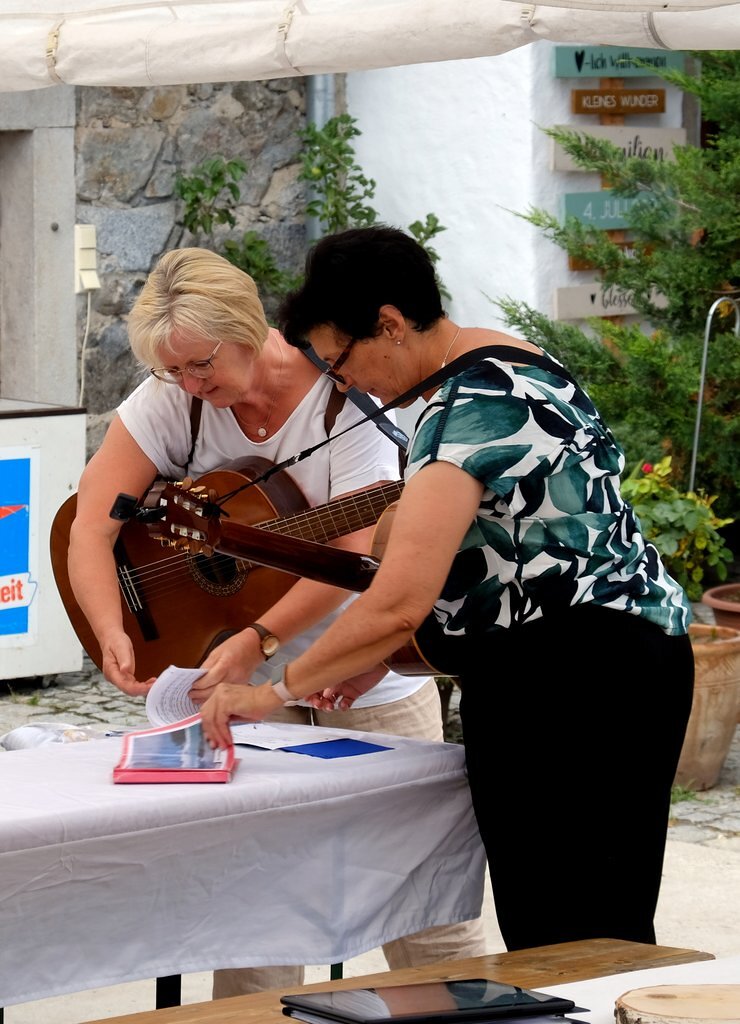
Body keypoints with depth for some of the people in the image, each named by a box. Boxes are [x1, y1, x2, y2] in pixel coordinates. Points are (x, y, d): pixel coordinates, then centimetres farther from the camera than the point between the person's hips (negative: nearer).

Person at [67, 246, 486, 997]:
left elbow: (352, 556, -23)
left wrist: (256, 641, -35)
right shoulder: (171, 402, -9)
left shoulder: (341, 396, -18)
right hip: (248, 681, 2)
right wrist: (113, 635, -29)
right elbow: (90, 526, -12)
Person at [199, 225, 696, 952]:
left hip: (566, 684, -11)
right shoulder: (506, 365, 16)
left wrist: (274, 693, -15)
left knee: (557, 950, -11)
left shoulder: (469, 408, -16)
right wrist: (375, 658, 14)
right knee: (603, 945, 9)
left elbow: (398, 602, -25)